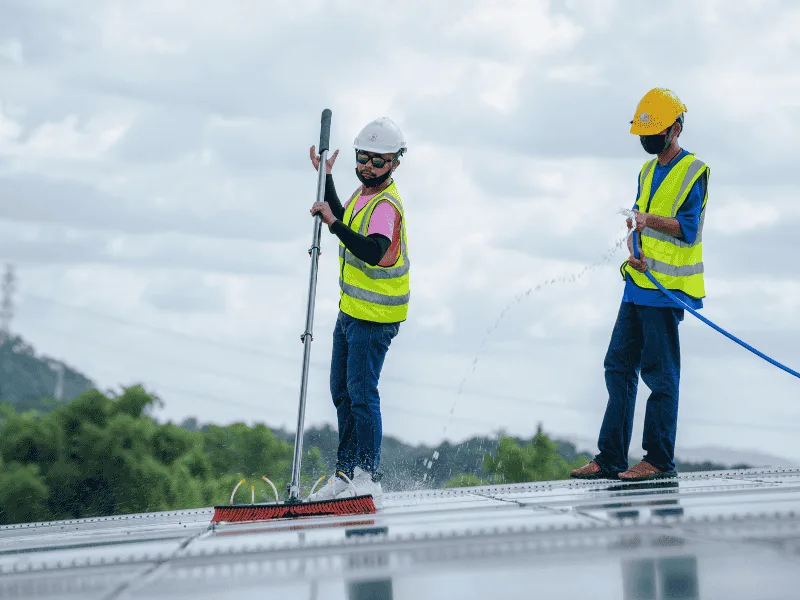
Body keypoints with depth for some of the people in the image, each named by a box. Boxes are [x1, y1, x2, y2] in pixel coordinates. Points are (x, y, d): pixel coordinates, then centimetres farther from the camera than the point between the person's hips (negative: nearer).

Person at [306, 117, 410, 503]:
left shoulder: (386, 206, -22)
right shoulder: (365, 191, 7)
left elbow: (373, 251, -40)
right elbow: (345, 222, 28)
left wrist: (333, 223, -46)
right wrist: (326, 177, 26)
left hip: (374, 318, -10)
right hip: (351, 310, 10)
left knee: (361, 394, -8)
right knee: (341, 391, 15)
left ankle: (369, 479, 1)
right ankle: (346, 473, 25)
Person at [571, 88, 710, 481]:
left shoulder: (693, 171, -6)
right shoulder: (648, 171, 19)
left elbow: (688, 228, -14)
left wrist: (652, 221, -31)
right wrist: (633, 252, -2)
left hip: (667, 288, -8)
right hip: (638, 284, 8)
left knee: (660, 371, -6)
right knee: (619, 366, 7)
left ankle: (659, 460, 1)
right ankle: (610, 458, 12)